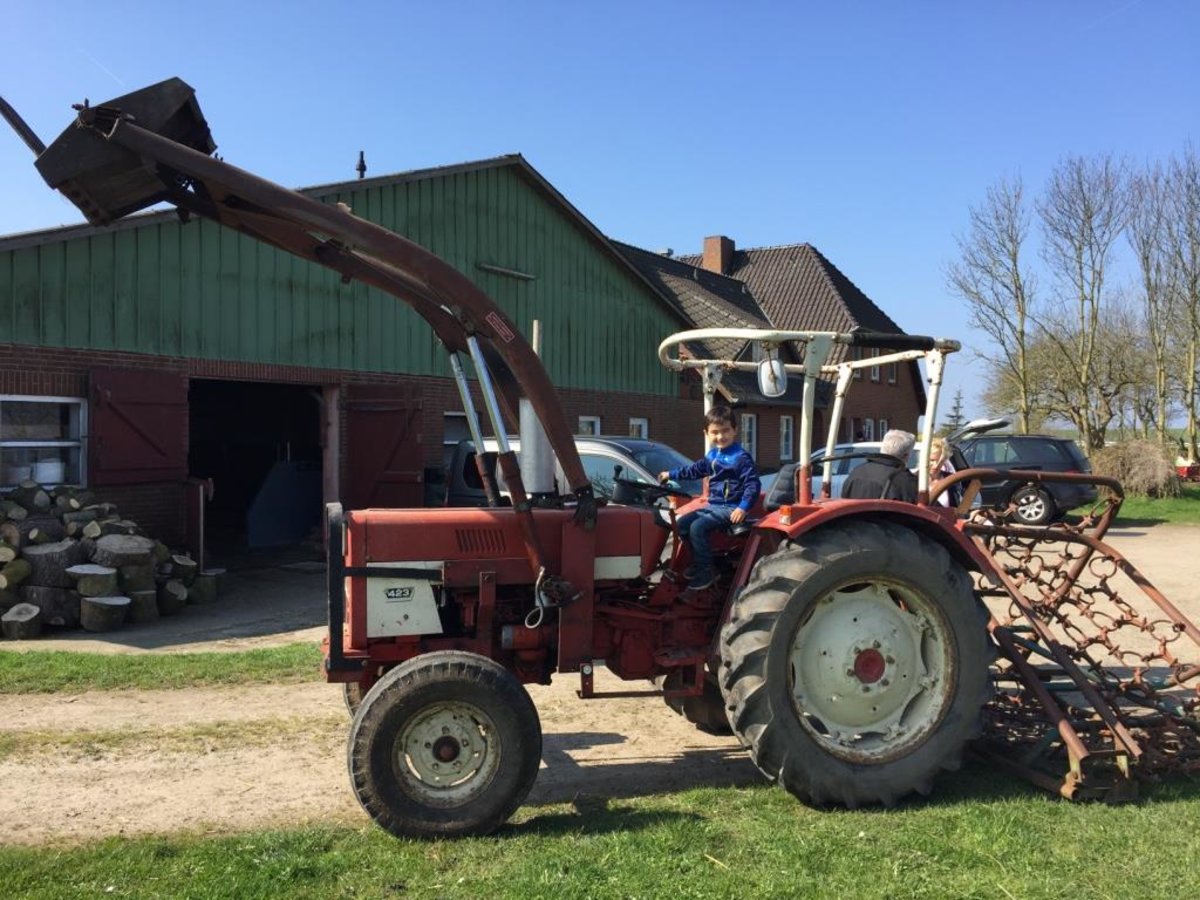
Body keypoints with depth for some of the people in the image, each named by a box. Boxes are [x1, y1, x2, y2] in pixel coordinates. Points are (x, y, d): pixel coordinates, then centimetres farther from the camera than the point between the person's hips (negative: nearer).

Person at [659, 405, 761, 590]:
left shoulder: (741, 457, -14)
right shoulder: (711, 456, 12)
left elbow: (753, 484, -19)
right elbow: (695, 470, 28)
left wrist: (743, 508, -30)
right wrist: (671, 475, 33)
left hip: (731, 508, -9)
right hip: (713, 505, 9)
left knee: (698, 527, -24)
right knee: (683, 523, 6)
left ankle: (706, 572, -14)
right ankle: (701, 563, 14)